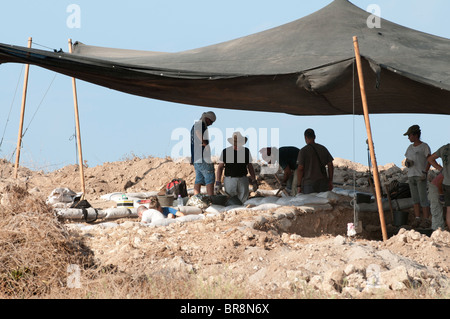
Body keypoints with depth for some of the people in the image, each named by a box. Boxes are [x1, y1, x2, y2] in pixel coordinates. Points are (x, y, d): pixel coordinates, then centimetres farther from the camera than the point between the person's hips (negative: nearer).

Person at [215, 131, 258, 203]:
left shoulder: (246, 151, 4)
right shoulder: (226, 152, -4)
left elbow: (250, 167, 10)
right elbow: (220, 167, -1)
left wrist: (254, 182, 5)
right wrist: (218, 182, -8)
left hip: (243, 180, 2)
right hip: (230, 180, -2)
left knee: (244, 201, -2)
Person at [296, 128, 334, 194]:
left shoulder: (303, 151, -4)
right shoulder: (323, 149, 9)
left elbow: (300, 169, -9)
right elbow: (330, 165, 8)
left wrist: (298, 185, -4)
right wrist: (330, 181, 15)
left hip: (309, 183, -4)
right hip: (323, 182, 4)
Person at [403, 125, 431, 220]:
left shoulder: (425, 146, -7)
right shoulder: (410, 148, 13)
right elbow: (406, 162, 14)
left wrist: (425, 172, -21)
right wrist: (407, 163, -10)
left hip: (421, 176, -6)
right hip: (411, 175, 6)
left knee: (423, 199, -8)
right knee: (415, 198, 7)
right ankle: (417, 219, 11)